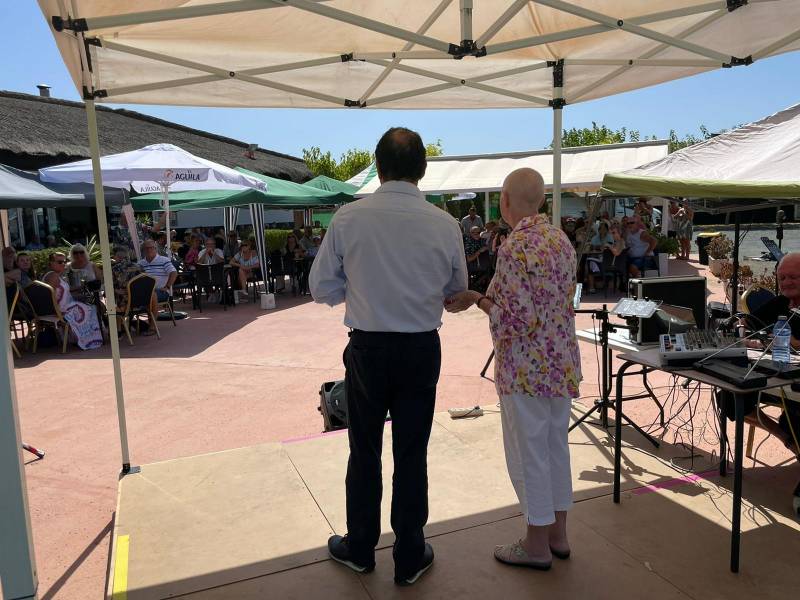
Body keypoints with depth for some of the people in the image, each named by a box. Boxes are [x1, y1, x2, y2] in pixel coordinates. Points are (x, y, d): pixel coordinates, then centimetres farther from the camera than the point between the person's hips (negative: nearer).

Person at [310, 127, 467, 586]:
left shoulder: (348, 218, -10)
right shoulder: (445, 224, -7)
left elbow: (322, 288, -3)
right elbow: (457, 289, 8)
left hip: (368, 348, 0)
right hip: (422, 349, 1)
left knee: (365, 451, 17)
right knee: (412, 454, 14)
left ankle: (360, 548, 36)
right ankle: (410, 558, 30)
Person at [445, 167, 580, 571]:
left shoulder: (515, 247, -19)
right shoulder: (561, 239, 7)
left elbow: (518, 320, -23)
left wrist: (477, 301, -8)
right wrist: (482, 299, 12)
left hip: (527, 368, -8)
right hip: (563, 363, 8)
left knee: (528, 453, 6)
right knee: (556, 446, 18)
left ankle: (537, 545, 21)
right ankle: (557, 535, 32)